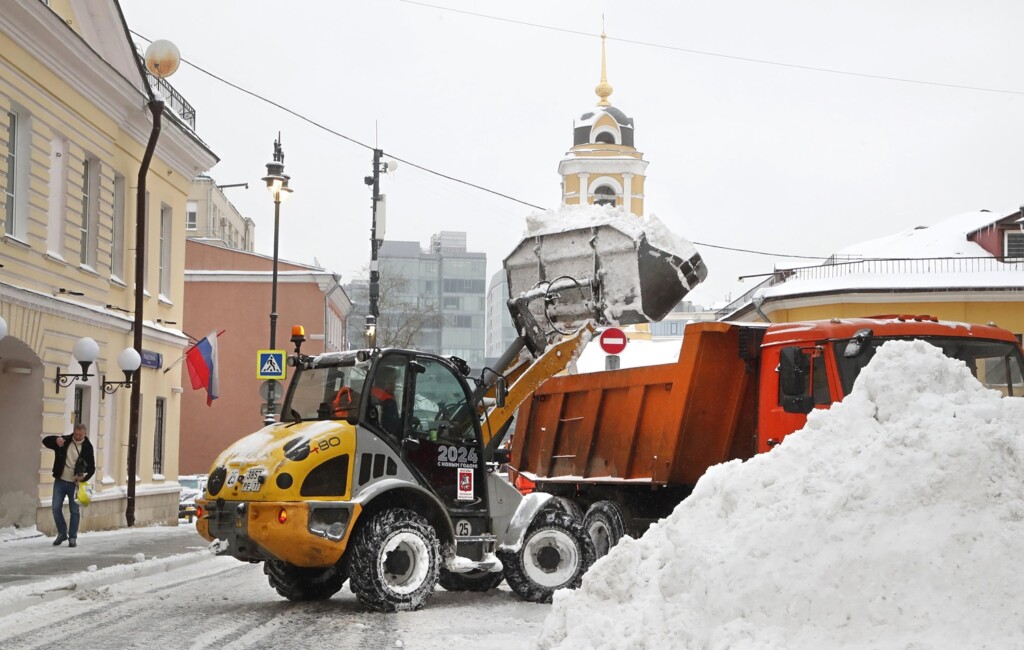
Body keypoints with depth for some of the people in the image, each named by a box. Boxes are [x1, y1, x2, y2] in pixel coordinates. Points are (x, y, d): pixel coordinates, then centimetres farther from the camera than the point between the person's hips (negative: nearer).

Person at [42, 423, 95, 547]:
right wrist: (56, 439, -22)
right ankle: (62, 533, 18)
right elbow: (45, 441, -1)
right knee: (56, 508, 0)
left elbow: (92, 467, -2)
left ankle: (73, 537, 12)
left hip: (75, 484, -2)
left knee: (75, 511, 1)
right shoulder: (65, 441, -1)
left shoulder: (87, 448, -4)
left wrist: (85, 477, -21)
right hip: (60, 481, 2)